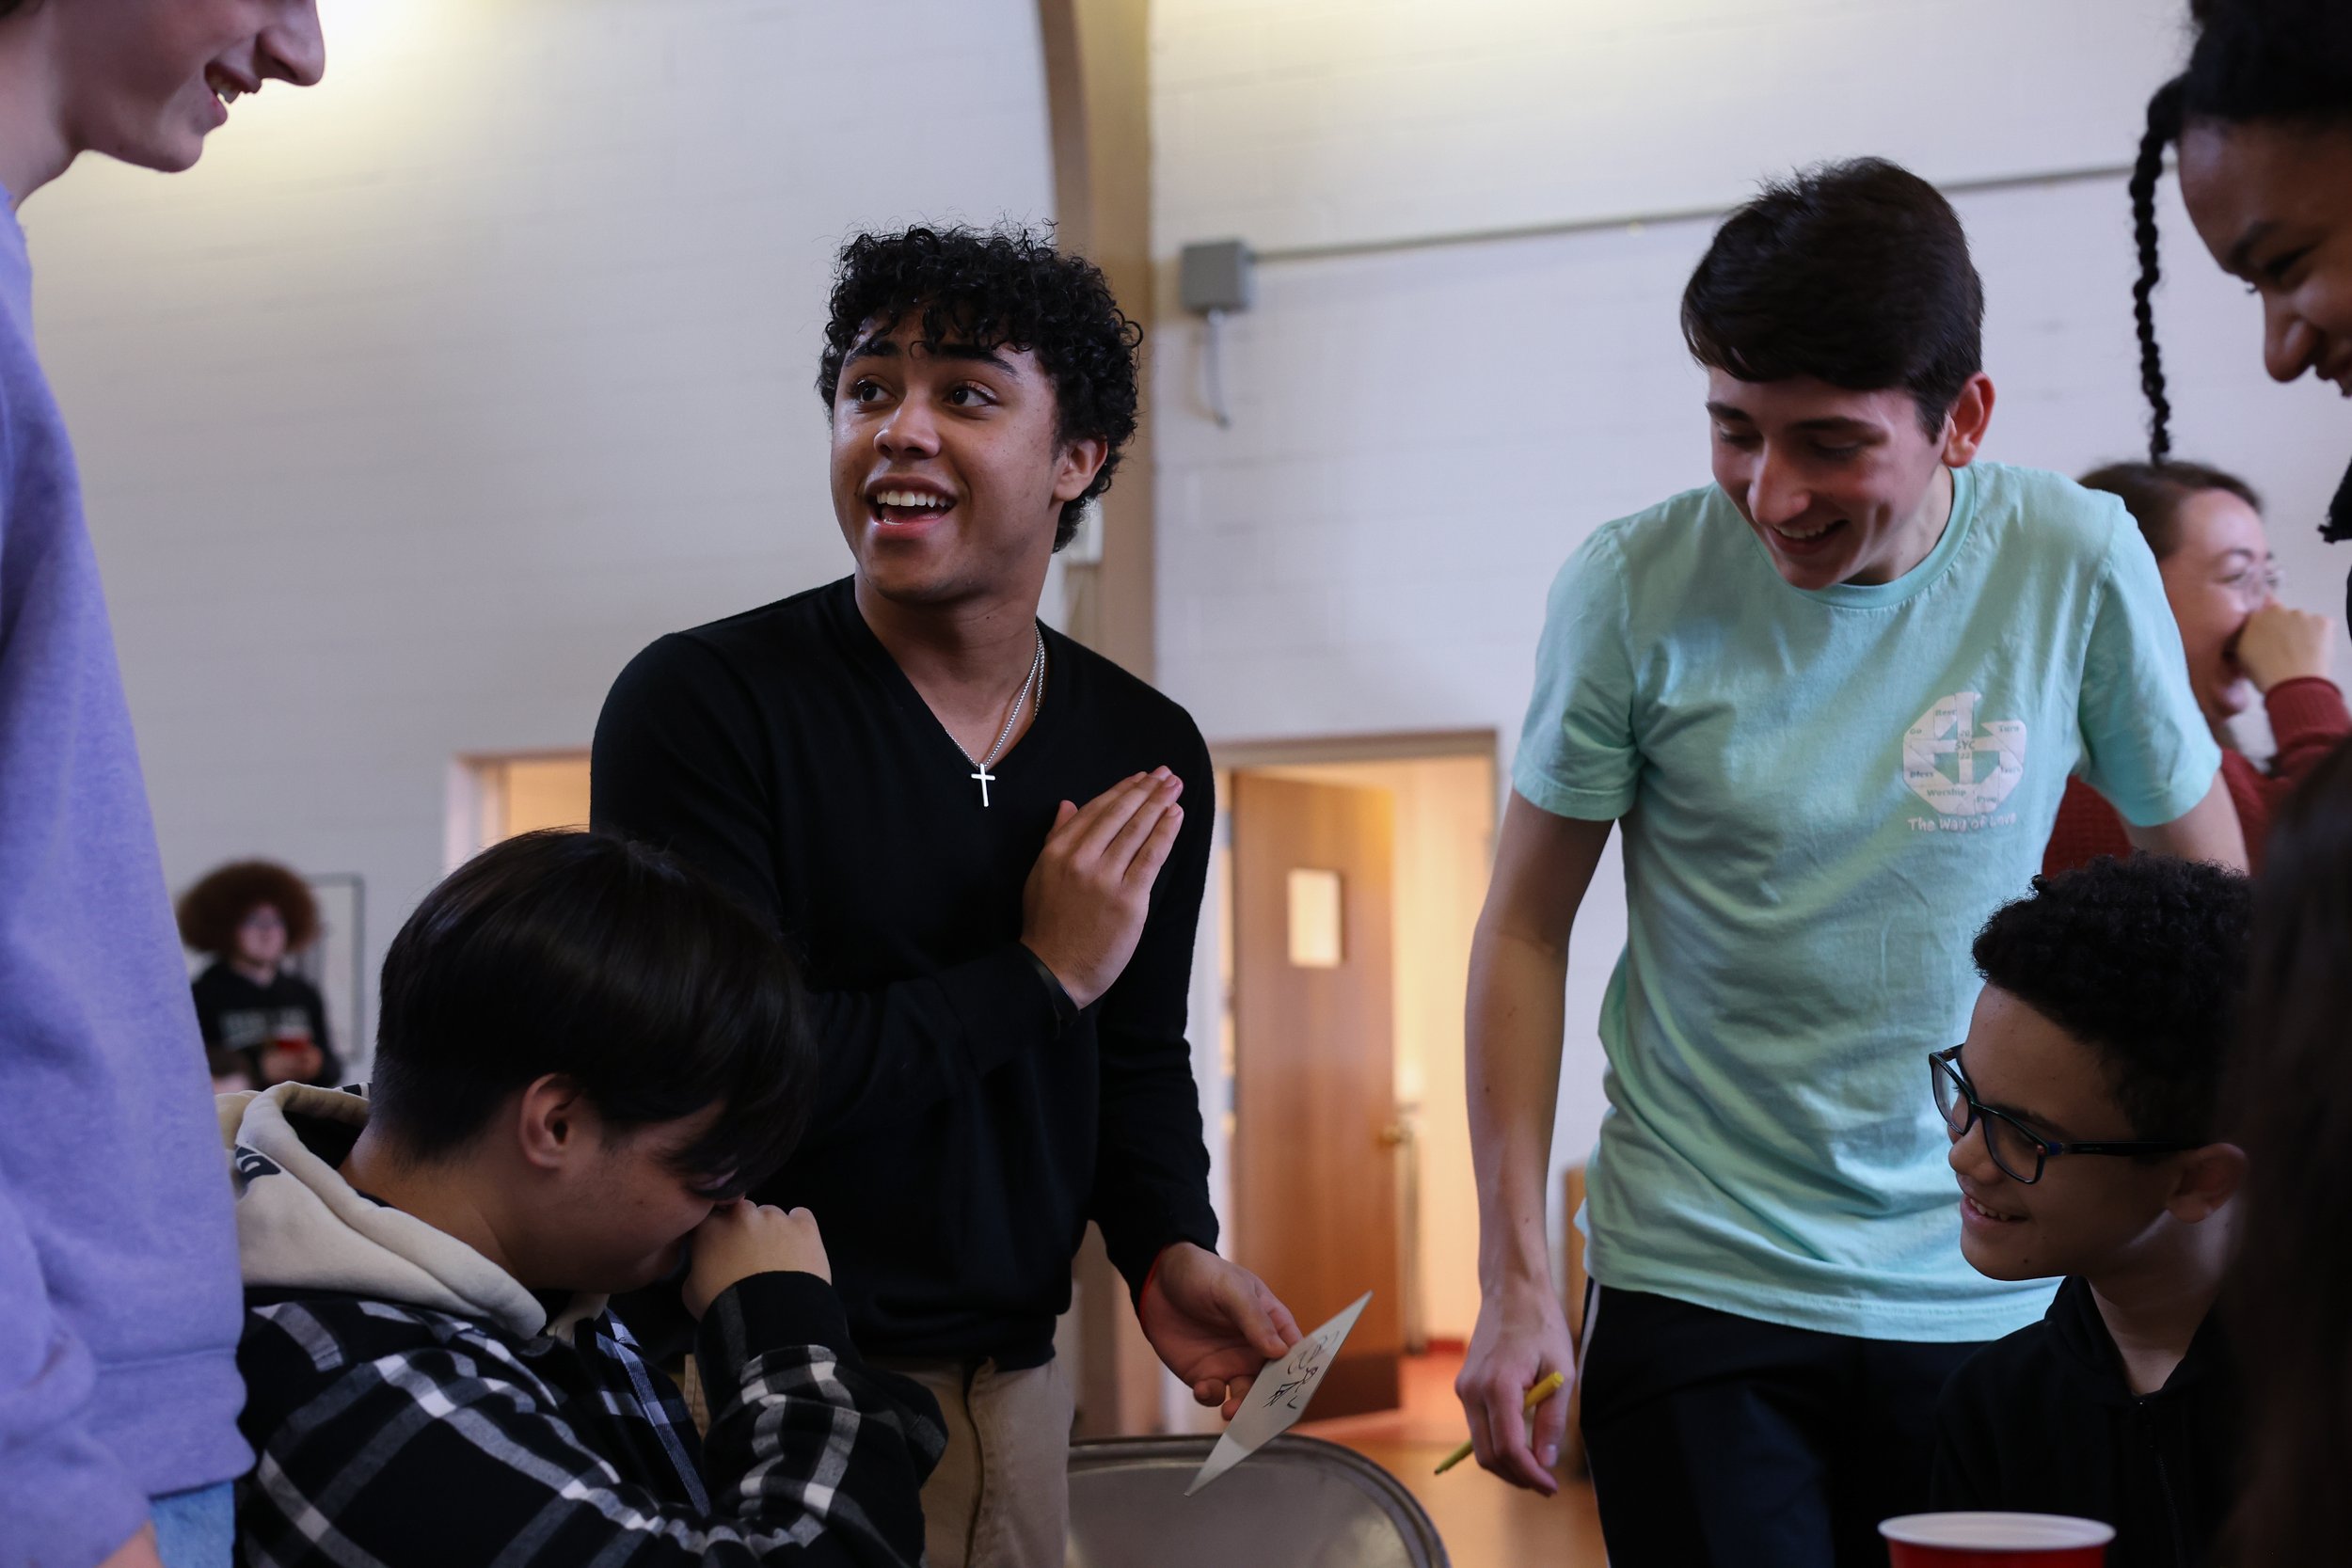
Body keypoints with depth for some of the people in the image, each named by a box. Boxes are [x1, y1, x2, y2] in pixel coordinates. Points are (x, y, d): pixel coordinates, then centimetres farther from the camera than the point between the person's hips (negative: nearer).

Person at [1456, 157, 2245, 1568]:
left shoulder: (2078, 566, -8)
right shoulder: (1636, 589, -10)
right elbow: (1527, 930, 0)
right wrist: (1515, 1276, -4)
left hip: (1991, 1293, 1)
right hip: (1697, 1283, -1)